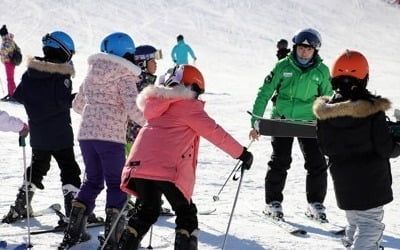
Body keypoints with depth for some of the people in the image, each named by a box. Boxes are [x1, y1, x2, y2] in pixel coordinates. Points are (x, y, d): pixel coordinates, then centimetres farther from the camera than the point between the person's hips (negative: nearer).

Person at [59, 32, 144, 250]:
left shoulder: (93, 72, 13)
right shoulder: (124, 75, -5)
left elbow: (77, 105, 22)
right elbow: (133, 108, -15)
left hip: (86, 134, 6)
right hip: (111, 136, -6)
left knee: (92, 181, 18)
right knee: (116, 185, 3)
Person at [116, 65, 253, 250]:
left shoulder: (155, 102, 24)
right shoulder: (189, 106, 4)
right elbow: (214, 133, 3)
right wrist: (241, 153, 9)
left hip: (139, 163, 6)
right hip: (168, 170, -6)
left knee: (148, 210, 21)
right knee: (186, 213, 8)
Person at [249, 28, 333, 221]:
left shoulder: (322, 71, 0)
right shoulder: (283, 67, -4)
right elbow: (264, 94, -1)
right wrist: (255, 122, -5)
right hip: (282, 120, -1)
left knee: (317, 164, -2)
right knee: (279, 162, -4)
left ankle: (315, 204, 14)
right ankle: (273, 202, 11)